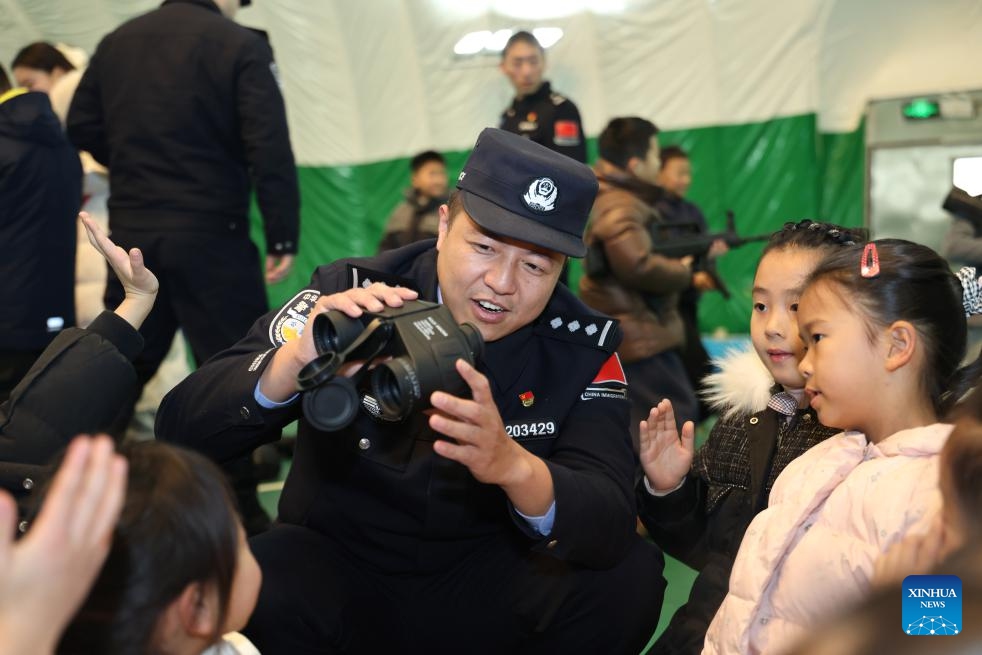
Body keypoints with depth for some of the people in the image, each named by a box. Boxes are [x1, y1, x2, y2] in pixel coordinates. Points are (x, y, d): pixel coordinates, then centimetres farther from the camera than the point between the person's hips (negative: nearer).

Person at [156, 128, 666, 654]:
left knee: (629, 574, -23)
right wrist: (293, 361, -39)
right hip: (336, 569, -2)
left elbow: (611, 527, -22)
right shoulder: (348, 295, -13)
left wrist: (514, 465, -44)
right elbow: (180, 431, -19)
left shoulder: (581, 347, -9)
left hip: (489, 583, 2)